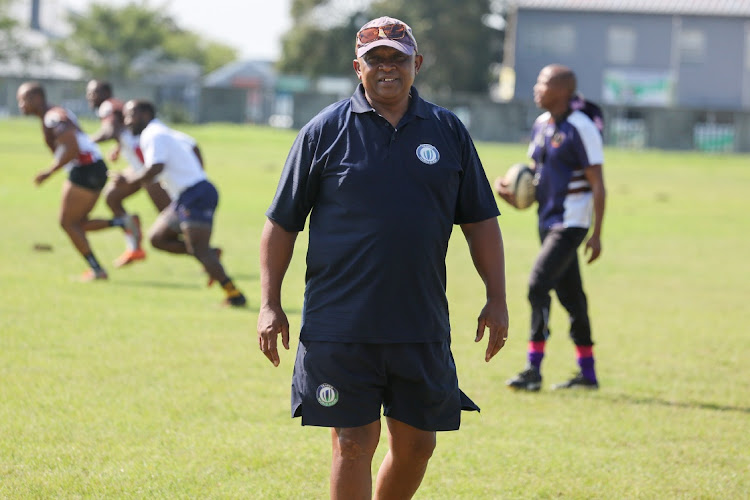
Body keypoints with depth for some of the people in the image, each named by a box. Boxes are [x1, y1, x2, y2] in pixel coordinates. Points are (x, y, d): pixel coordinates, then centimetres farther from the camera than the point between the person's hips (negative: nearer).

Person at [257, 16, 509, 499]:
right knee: (353, 443, -3)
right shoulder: (325, 131, 1)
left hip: (422, 326, 3)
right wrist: (270, 305, -1)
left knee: (417, 442, 8)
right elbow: (282, 222, 4)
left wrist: (497, 299, 6)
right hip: (340, 327, -3)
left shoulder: (449, 132, 8)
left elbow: (480, 220, 12)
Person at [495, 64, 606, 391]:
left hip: (570, 223, -8)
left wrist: (596, 235, -16)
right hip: (548, 222, 8)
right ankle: (587, 373, 19)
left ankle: (534, 369, -13)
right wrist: (513, 192, 2)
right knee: (569, 295, 12)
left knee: (538, 286, -16)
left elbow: (597, 185, -14)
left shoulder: (580, 129, -14)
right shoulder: (541, 126, 11)